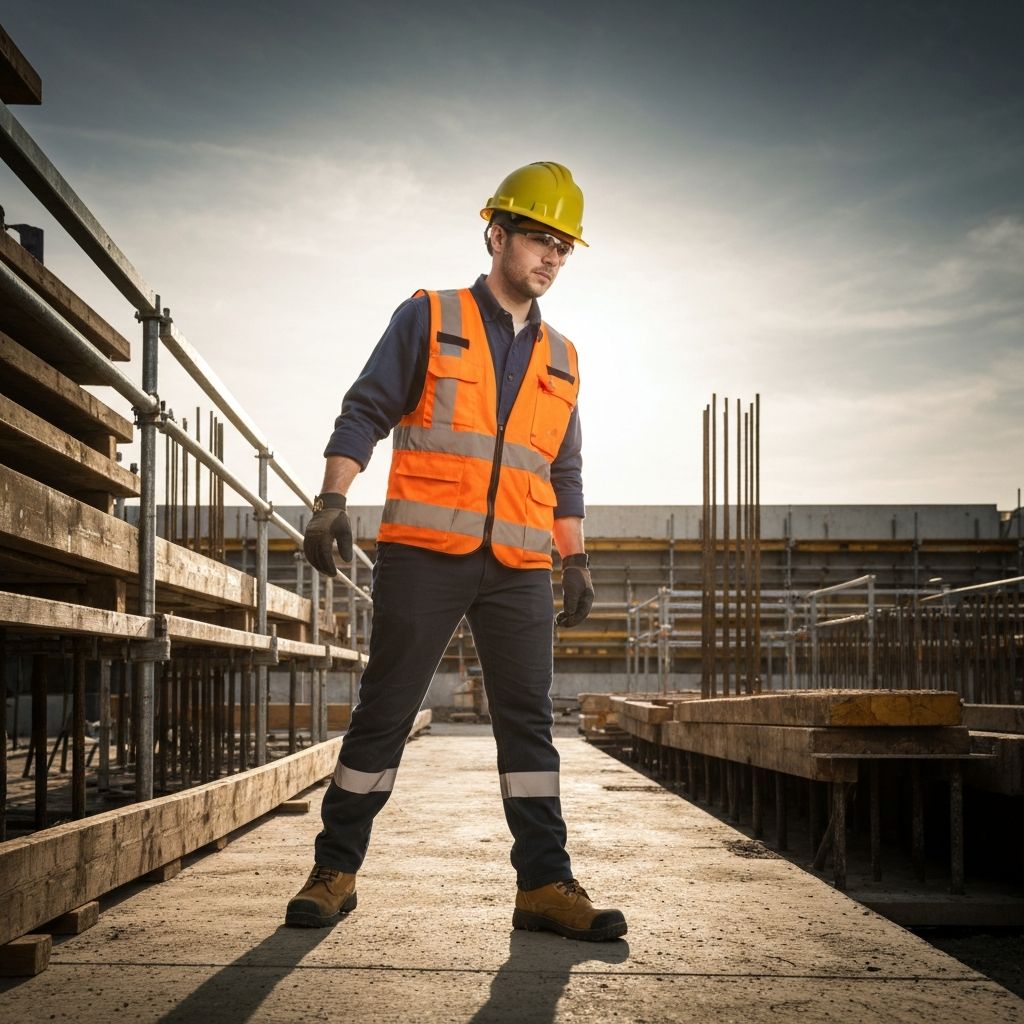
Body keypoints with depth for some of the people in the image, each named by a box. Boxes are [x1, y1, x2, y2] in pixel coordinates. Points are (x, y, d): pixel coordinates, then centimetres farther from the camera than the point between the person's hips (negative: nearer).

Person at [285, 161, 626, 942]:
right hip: (424, 553, -4)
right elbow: (365, 413, 1)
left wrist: (576, 562, 14)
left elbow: (566, 472, 22)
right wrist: (333, 500, -12)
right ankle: (336, 871, 11)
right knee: (384, 713, 1)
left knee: (529, 721, 2)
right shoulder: (429, 319, 5)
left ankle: (545, 884, 6)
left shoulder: (560, 359, 18)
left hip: (518, 568, 4)